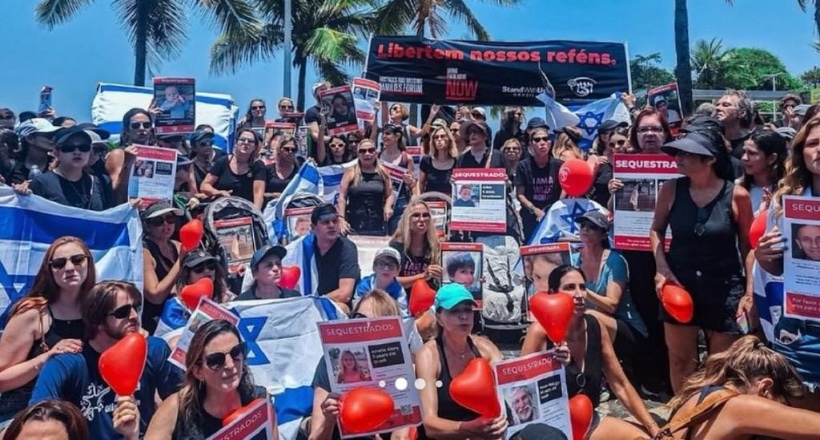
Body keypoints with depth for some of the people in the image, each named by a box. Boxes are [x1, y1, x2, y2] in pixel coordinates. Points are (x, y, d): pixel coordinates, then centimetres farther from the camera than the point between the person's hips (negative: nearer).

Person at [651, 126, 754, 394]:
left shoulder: (736, 195, -11)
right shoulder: (671, 189, -6)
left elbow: (748, 246, -3)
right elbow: (656, 230, 7)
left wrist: (749, 292, -5)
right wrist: (662, 269, -6)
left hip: (724, 287, -2)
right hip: (679, 283, 2)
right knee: (680, 360, 13)